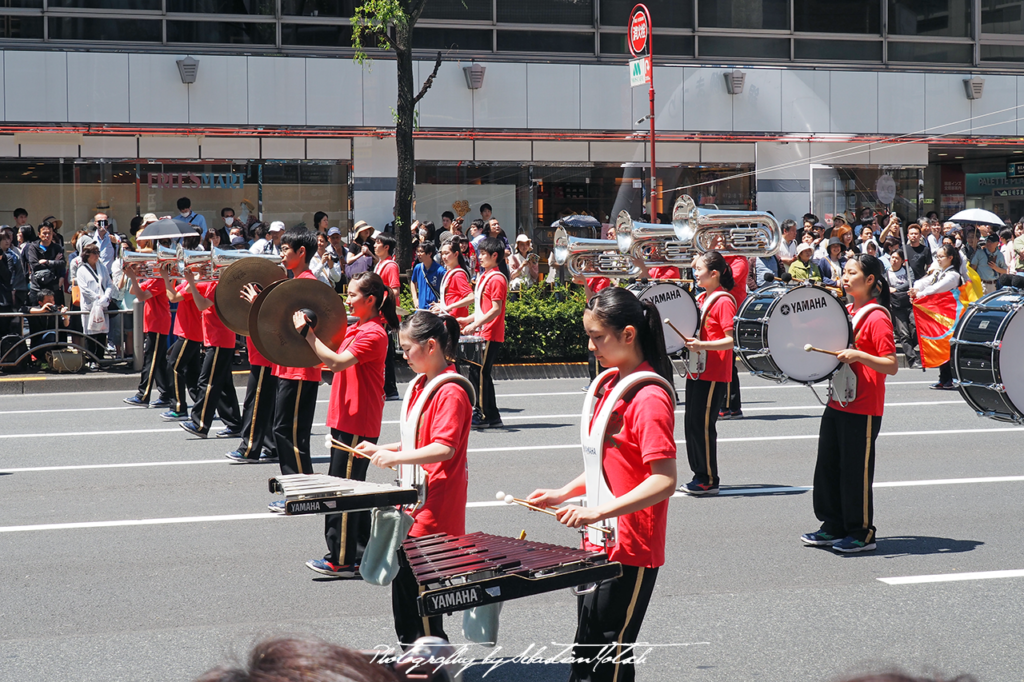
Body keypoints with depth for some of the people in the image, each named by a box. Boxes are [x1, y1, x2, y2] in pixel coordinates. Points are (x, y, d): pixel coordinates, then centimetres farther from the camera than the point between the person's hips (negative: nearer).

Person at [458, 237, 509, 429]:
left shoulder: (497, 278, -13)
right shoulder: (485, 276, 17)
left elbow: (496, 309, -19)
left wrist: (475, 324, -23)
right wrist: (469, 319, 15)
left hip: (491, 336, -10)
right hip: (484, 333, 10)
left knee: (478, 372, -7)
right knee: (478, 373, 11)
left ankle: (484, 416, -2)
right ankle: (491, 417, 14)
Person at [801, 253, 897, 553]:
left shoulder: (877, 318, -14)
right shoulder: (847, 311, 11)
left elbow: (891, 366, -20)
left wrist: (858, 355, -30)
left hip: (863, 408, -9)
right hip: (838, 402, 9)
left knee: (856, 470, -1)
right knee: (828, 465, 13)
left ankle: (862, 533, 10)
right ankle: (834, 527, 24)